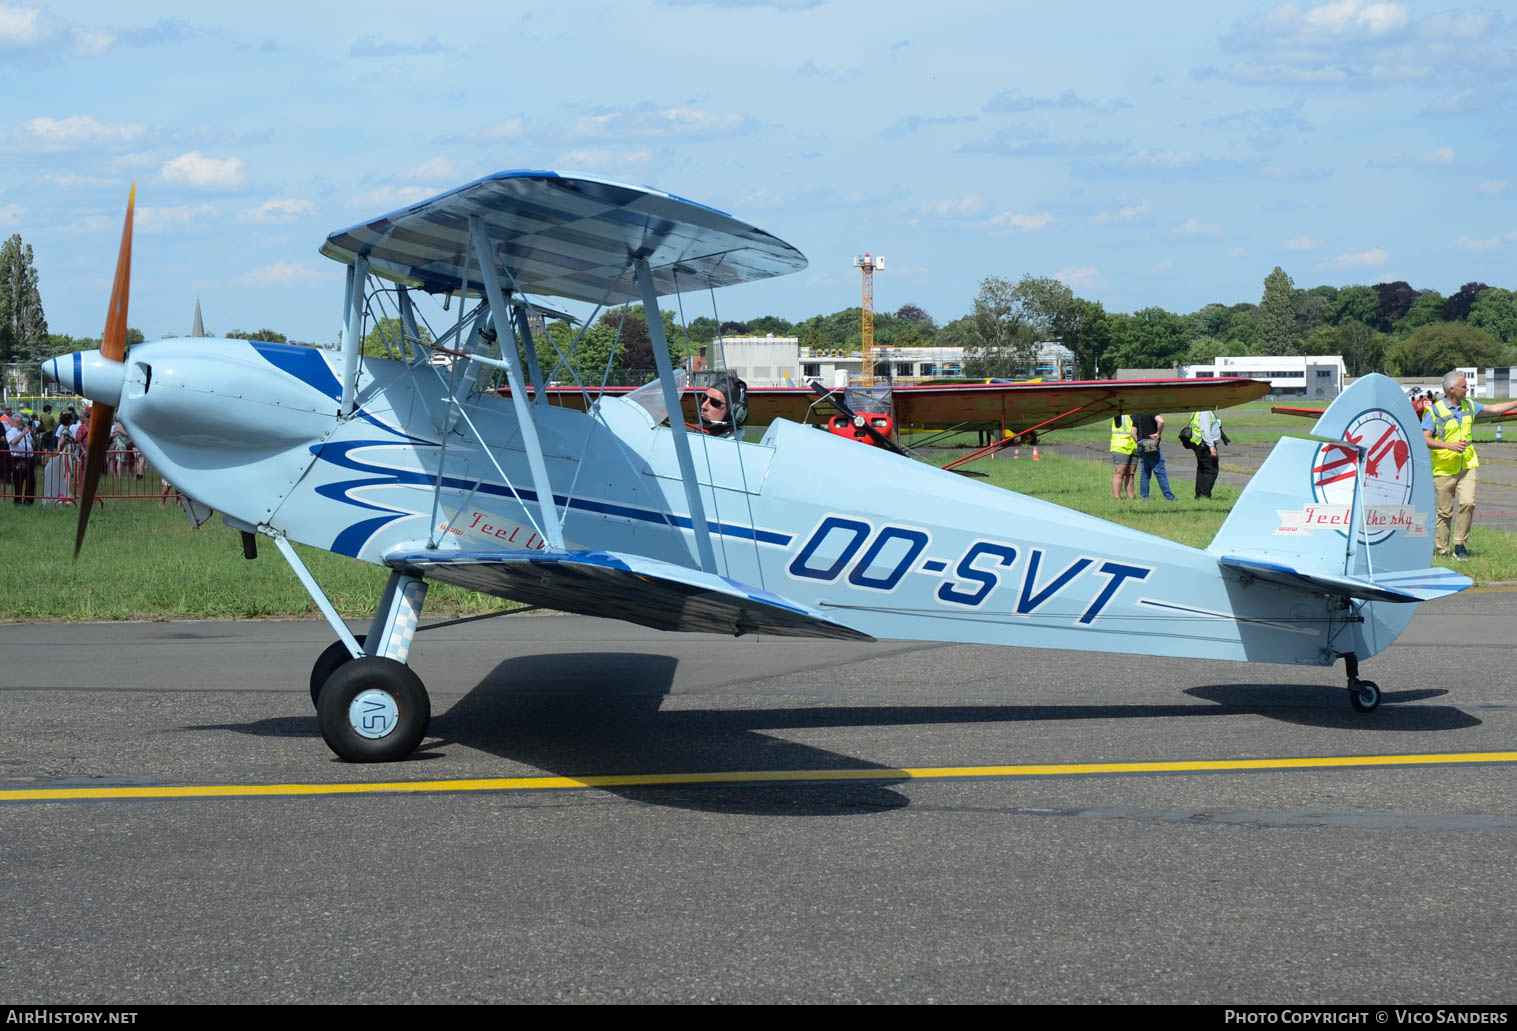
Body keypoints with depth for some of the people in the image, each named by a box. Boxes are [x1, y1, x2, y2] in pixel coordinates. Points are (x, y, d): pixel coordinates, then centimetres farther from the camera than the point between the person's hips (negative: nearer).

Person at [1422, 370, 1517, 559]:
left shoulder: (1469, 406, 9)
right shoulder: (1435, 411, -10)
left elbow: (1494, 409, 23)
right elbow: (1425, 439, -14)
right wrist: (1449, 445, -24)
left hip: (1467, 465, 5)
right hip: (1444, 468, -5)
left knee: (1468, 503, -12)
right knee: (1445, 512, 0)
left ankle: (1459, 544, 0)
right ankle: (1441, 550, 10)